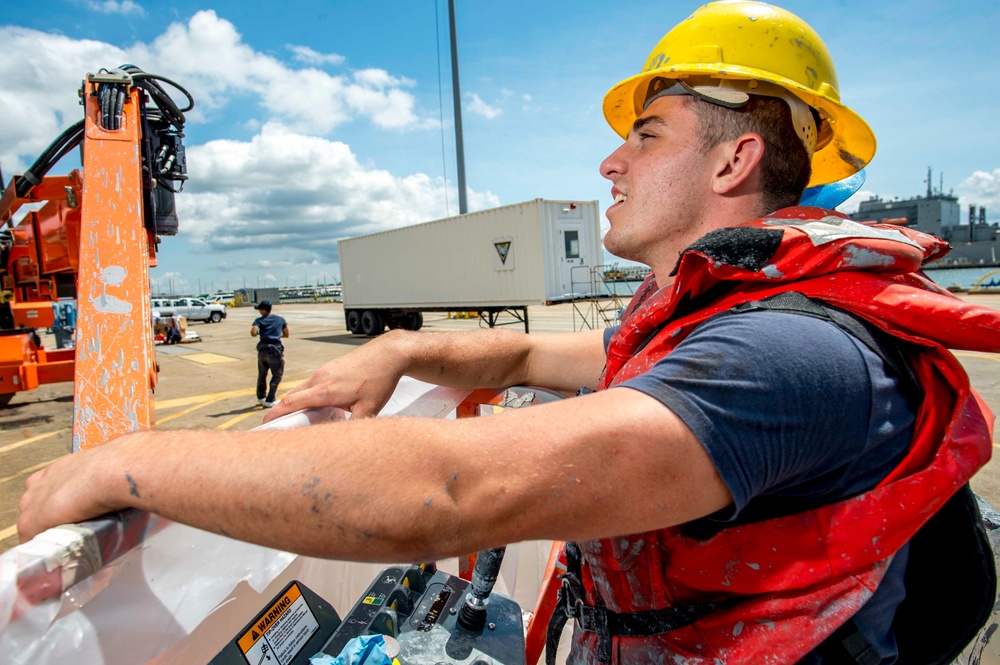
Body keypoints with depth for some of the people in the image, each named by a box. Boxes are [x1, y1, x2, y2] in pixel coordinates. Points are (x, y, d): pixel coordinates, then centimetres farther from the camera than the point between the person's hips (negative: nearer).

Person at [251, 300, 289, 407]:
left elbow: (253, 333, -14)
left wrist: (259, 333, 7)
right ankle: (269, 401, 1)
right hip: (275, 350, -2)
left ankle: (261, 397, 37)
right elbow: (286, 334, 16)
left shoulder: (259, 320, 2)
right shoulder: (280, 319, 8)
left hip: (263, 350, 2)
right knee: (277, 375, 7)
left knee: (262, 374, 20)